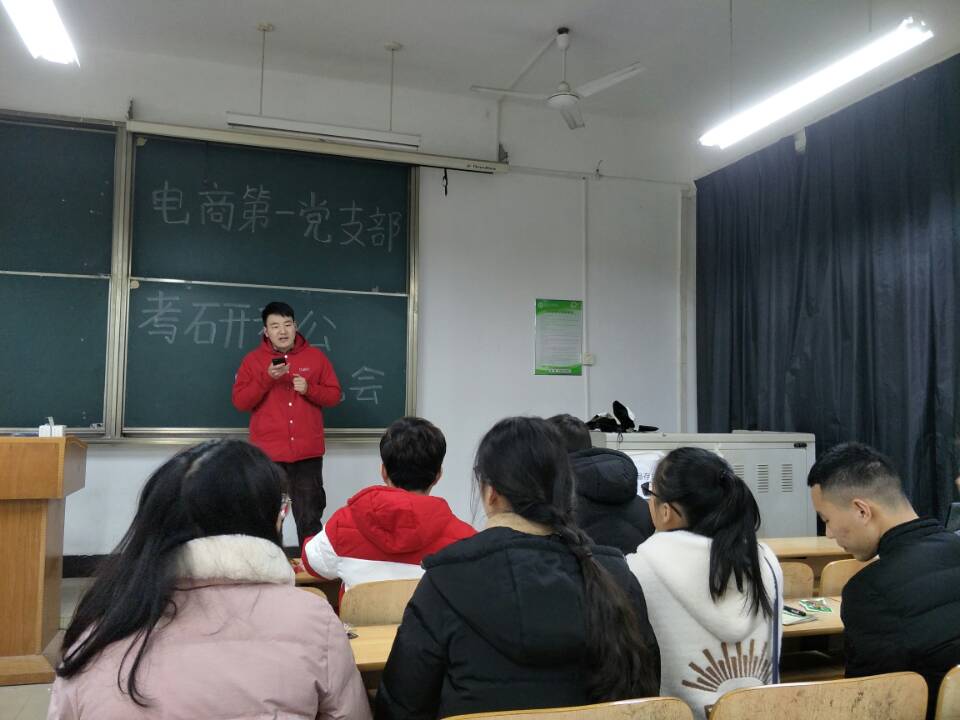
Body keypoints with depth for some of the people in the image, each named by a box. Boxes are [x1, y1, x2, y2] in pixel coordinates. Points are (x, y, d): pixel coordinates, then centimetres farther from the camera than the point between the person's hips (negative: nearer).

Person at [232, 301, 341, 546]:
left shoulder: (316, 356, 6)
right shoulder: (253, 359, 4)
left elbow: (334, 395, 7)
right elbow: (239, 402, -3)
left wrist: (309, 389, -12)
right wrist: (267, 378, -16)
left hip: (307, 453, 1)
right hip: (268, 453, -1)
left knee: (310, 518, 7)